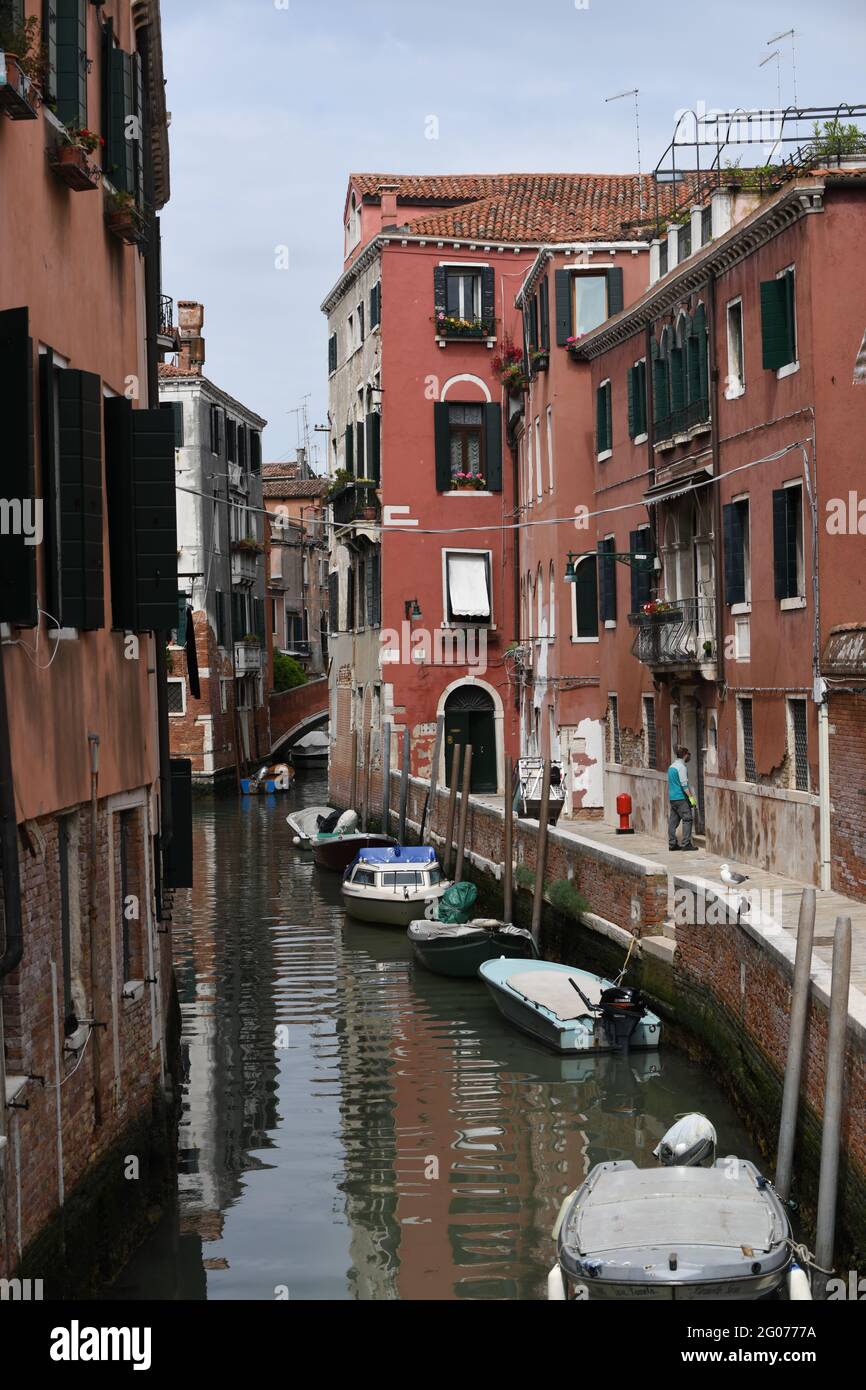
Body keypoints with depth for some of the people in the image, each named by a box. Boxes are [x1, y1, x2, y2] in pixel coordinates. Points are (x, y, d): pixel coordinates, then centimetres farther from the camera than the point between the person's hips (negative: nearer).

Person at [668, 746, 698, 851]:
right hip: (681, 798, -9)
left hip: (672, 798, 9)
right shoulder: (681, 767, -12)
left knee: (673, 820, 8)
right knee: (688, 819, -6)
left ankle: (672, 844, 8)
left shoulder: (672, 766, 16)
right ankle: (686, 843, -11)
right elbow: (684, 784, -18)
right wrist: (691, 797, -18)